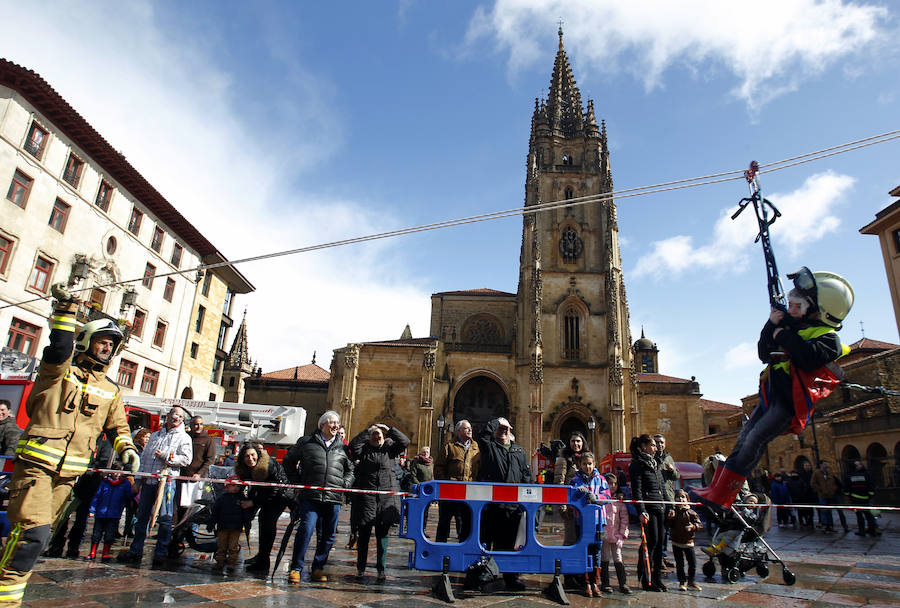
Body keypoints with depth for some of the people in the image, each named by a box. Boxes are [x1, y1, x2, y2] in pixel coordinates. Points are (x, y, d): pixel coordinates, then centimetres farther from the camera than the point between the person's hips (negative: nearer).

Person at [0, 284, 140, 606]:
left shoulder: (110, 390, 16)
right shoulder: (60, 370, 1)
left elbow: (118, 426, 21)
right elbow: (59, 347, -21)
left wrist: (126, 447, 3)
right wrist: (65, 309, -32)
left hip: (68, 472, 6)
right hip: (37, 462, -5)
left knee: (36, 534, 11)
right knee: (33, 531, -17)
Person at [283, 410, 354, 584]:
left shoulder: (342, 447, 15)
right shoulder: (306, 442, 7)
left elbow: (350, 469, 25)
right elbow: (289, 461, 16)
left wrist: (345, 484, 8)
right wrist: (298, 482, 7)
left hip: (334, 498, 3)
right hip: (310, 496, -3)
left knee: (328, 534, 7)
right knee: (306, 529, -13)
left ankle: (318, 568, 21)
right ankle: (296, 568, 1)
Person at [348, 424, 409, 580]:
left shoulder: (390, 449, 10)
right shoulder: (363, 449, 7)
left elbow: (405, 442, -2)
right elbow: (353, 445, -11)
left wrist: (389, 429, -3)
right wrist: (367, 430, -8)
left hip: (387, 496, 1)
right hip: (366, 496, -1)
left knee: (382, 534, 5)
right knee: (364, 533, 5)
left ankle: (381, 569, 14)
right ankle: (360, 568, 18)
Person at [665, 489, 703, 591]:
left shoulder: (691, 512, -1)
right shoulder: (673, 512, -1)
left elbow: (700, 524, -5)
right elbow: (667, 526, -3)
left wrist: (693, 527, -24)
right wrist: (670, 518, -20)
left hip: (688, 542, 1)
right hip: (676, 542, -1)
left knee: (693, 563, 3)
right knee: (679, 564, 5)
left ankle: (691, 582, 19)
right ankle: (682, 582, 18)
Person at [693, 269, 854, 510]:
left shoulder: (827, 337, -4)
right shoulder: (795, 328, 19)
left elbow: (810, 358, -25)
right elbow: (765, 354, 17)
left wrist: (784, 336, -14)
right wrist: (772, 325, 5)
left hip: (791, 401, -8)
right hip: (772, 395, 8)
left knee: (755, 439, -19)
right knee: (745, 436, 2)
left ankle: (719, 497, -20)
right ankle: (716, 488, 2)